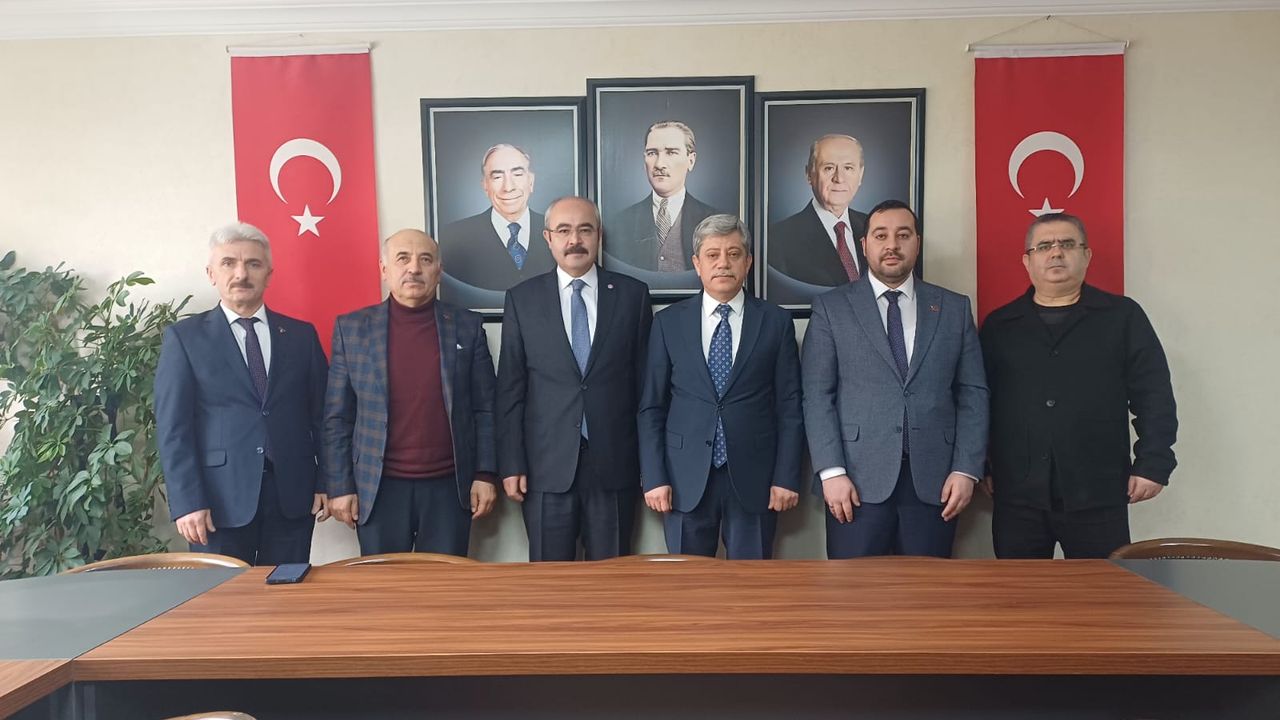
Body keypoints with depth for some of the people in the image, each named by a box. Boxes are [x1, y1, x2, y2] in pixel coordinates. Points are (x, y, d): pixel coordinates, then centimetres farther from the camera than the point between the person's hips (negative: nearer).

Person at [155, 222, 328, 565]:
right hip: (220, 497, -2)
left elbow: (321, 414, 10)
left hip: (293, 494, 2)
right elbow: (173, 426, -2)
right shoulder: (184, 336, 4)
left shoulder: (301, 334, 10)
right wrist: (187, 501, -11)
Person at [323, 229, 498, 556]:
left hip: (449, 486, 0)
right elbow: (338, 416, 3)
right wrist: (341, 485, -1)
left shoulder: (467, 326, 3)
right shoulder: (352, 328, 2)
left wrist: (485, 474, -2)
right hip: (378, 488, 0)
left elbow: (484, 409, 4)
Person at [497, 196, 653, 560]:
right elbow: (511, 388, 2)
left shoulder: (632, 294, 3)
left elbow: (645, 379, 5)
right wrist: (511, 464, -2)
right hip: (546, 465, 0)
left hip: (614, 463, 0)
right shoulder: (522, 298, 3)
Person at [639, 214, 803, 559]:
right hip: (686, 478, 1)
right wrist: (654, 477, -3)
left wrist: (787, 478, -3)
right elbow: (651, 407, 3)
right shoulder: (668, 322, 4)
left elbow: (790, 407, 3)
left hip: (754, 478, 0)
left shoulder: (776, 322, 3)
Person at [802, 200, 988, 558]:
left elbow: (973, 394, 8)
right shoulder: (831, 307, 4)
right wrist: (831, 472, -10)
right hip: (858, 479, -2)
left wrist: (966, 469, -2)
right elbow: (817, 396, -2)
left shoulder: (954, 308, 11)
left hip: (933, 479, 2)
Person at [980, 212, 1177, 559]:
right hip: (1017, 496, 2)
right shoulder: (999, 325, 9)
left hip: (1097, 495, -1)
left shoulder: (1123, 316, 5)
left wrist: (1152, 464, -5)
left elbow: (1154, 396, 2)